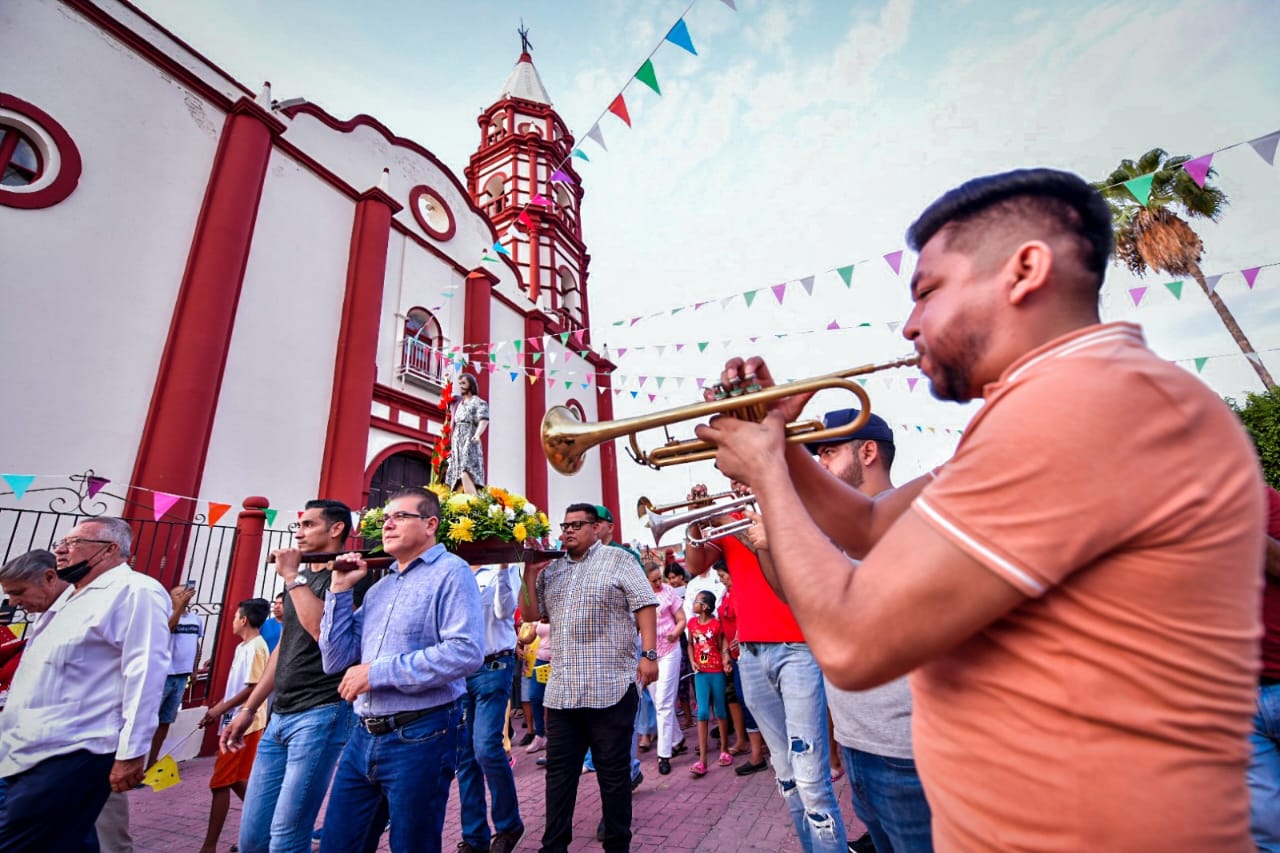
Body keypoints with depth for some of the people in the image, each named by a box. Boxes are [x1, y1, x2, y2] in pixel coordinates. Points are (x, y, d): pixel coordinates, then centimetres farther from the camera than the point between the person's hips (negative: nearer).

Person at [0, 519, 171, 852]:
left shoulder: (135, 591, -14)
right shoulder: (73, 595, 18)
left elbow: (144, 672, -21)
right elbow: (43, 674, 26)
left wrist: (131, 752, -23)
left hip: (70, 756, -9)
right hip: (27, 753, 9)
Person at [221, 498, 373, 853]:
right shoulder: (300, 578, 16)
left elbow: (326, 631, -26)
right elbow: (283, 648, 21)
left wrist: (293, 576, -17)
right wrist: (249, 707, 18)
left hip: (321, 714, -8)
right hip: (279, 717, 8)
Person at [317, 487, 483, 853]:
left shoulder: (450, 572, -13)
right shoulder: (379, 586, 12)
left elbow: (466, 652, -25)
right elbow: (336, 662, 10)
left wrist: (378, 672, -19)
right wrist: (340, 590, 3)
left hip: (419, 736, -7)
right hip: (364, 736, 7)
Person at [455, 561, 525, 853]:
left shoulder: (504, 569, -2)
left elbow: (505, 610, -15)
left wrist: (502, 569, -21)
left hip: (492, 667, -5)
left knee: (486, 747, -12)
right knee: (464, 754, 9)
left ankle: (508, 824, 11)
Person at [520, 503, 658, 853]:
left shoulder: (618, 559, -2)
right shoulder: (551, 570, 14)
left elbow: (645, 605, -7)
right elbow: (530, 615, 16)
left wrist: (649, 654, -16)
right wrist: (530, 574, 2)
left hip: (611, 689, -5)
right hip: (561, 691, 5)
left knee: (613, 773, 9)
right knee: (559, 772, 15)